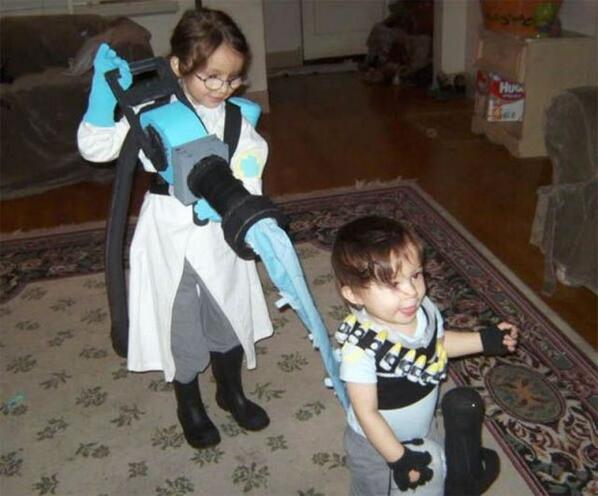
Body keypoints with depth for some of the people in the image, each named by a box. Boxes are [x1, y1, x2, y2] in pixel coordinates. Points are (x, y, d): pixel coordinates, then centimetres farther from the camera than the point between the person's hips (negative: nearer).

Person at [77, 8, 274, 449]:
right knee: (181, 327, 14)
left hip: (221, 240, 3)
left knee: (230, 317, 19)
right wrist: (105, 91, -26)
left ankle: (231, 392, 46)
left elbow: (250, 174, -10)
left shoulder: (237, 119, -4)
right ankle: (190, 406, 39)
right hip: (170, 242, -2)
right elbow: (96, 148, -13)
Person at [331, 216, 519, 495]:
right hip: (376, 444, -5)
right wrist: (398, 458, -23)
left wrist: (485, 340, -3)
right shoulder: (360, 349, -39)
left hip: (421, 434, 6)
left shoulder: (425, 309, -21)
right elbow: (366, 413, -28)